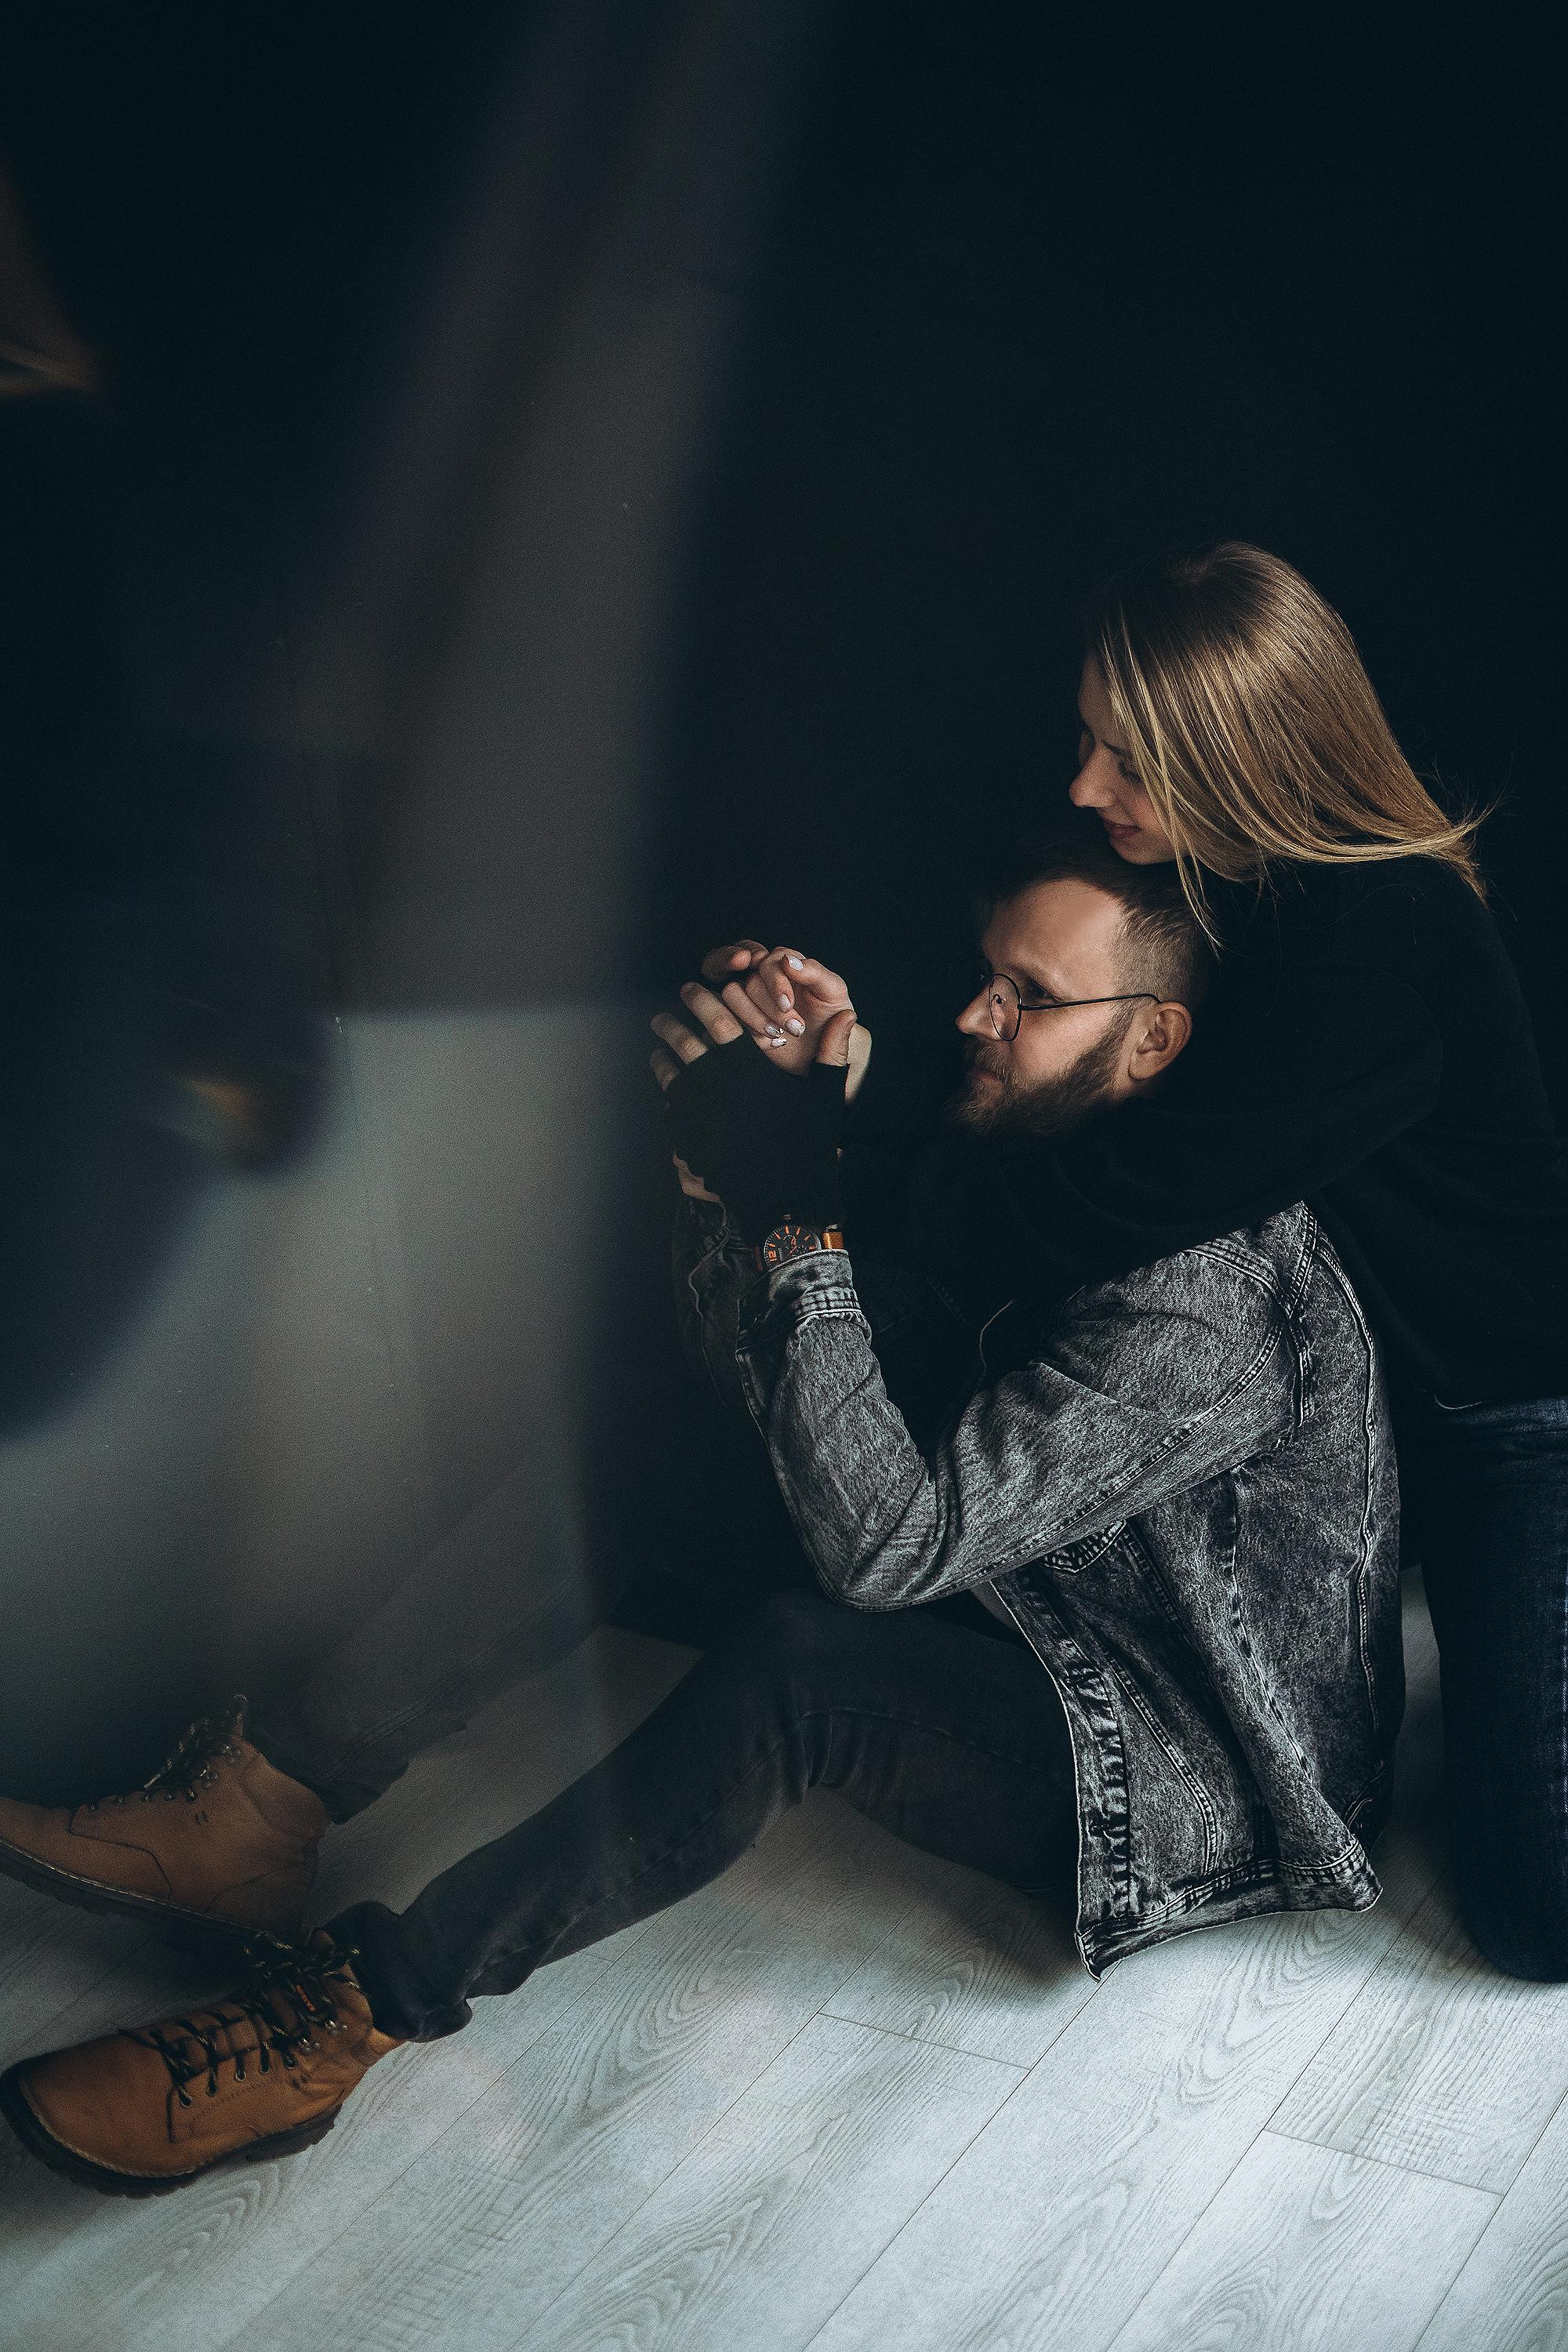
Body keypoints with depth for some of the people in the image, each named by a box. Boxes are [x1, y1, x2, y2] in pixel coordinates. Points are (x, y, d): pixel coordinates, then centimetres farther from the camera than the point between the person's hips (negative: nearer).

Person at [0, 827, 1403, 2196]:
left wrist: (797, 1217, -32)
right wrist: (724, 1177, -13)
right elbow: (753, 1366, 6)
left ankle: (360, 2009, -24)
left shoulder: (1215, 1284, -27)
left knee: (806, 1669, -32)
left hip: (1210, 1798, -10)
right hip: (1089, 1687, 10)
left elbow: (889, 1540, -32)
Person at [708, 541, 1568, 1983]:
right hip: (1353, 1380, 8)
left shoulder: (1384, 943, -30)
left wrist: (882, 1081, -17)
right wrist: (861, 1055, -6)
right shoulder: (1221, 898, -2)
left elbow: (1107, 1215, -31)